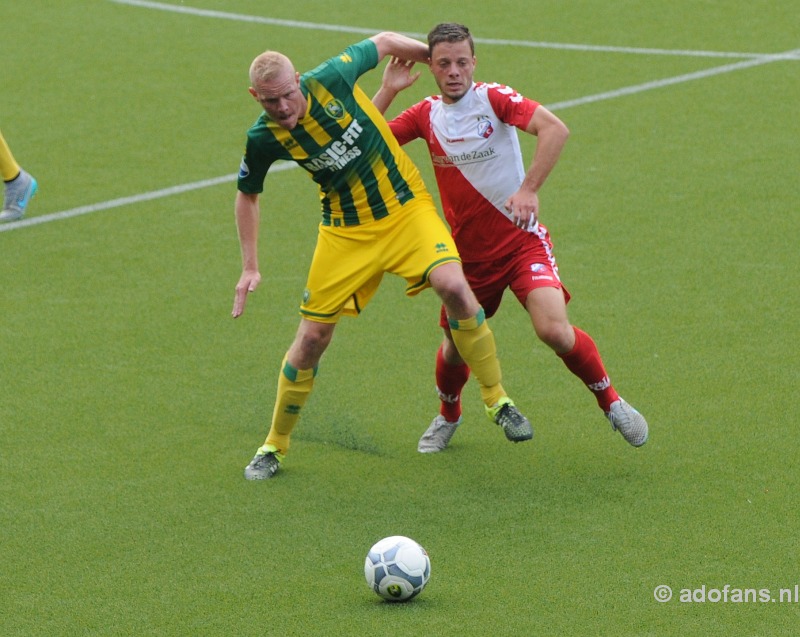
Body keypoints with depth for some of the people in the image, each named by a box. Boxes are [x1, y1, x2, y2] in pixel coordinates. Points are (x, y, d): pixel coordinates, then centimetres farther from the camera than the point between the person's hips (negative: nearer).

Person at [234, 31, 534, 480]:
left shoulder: (331, 80, -20)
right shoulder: (263, 139, -13)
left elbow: (386, 42, -1)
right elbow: (248, 195, 7)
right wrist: (251, 268, 4)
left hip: (407, 207, -1)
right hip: (345, 231, 1)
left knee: (453, 285, -26)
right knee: (313, 338, -2)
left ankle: (498, 400, -8)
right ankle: (275, 446, 20)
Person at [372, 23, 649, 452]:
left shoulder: (494, 98, -11)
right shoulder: (426, 115, 3)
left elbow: (555, 129, -24)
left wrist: (529, 189, -31)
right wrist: (386, 91, -7)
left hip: (522, 242, -4)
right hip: (468, 253, 4)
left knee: (554, 329, -23)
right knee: (455, 345, 10)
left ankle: (611, 403, 0)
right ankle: (448, 417, 42)